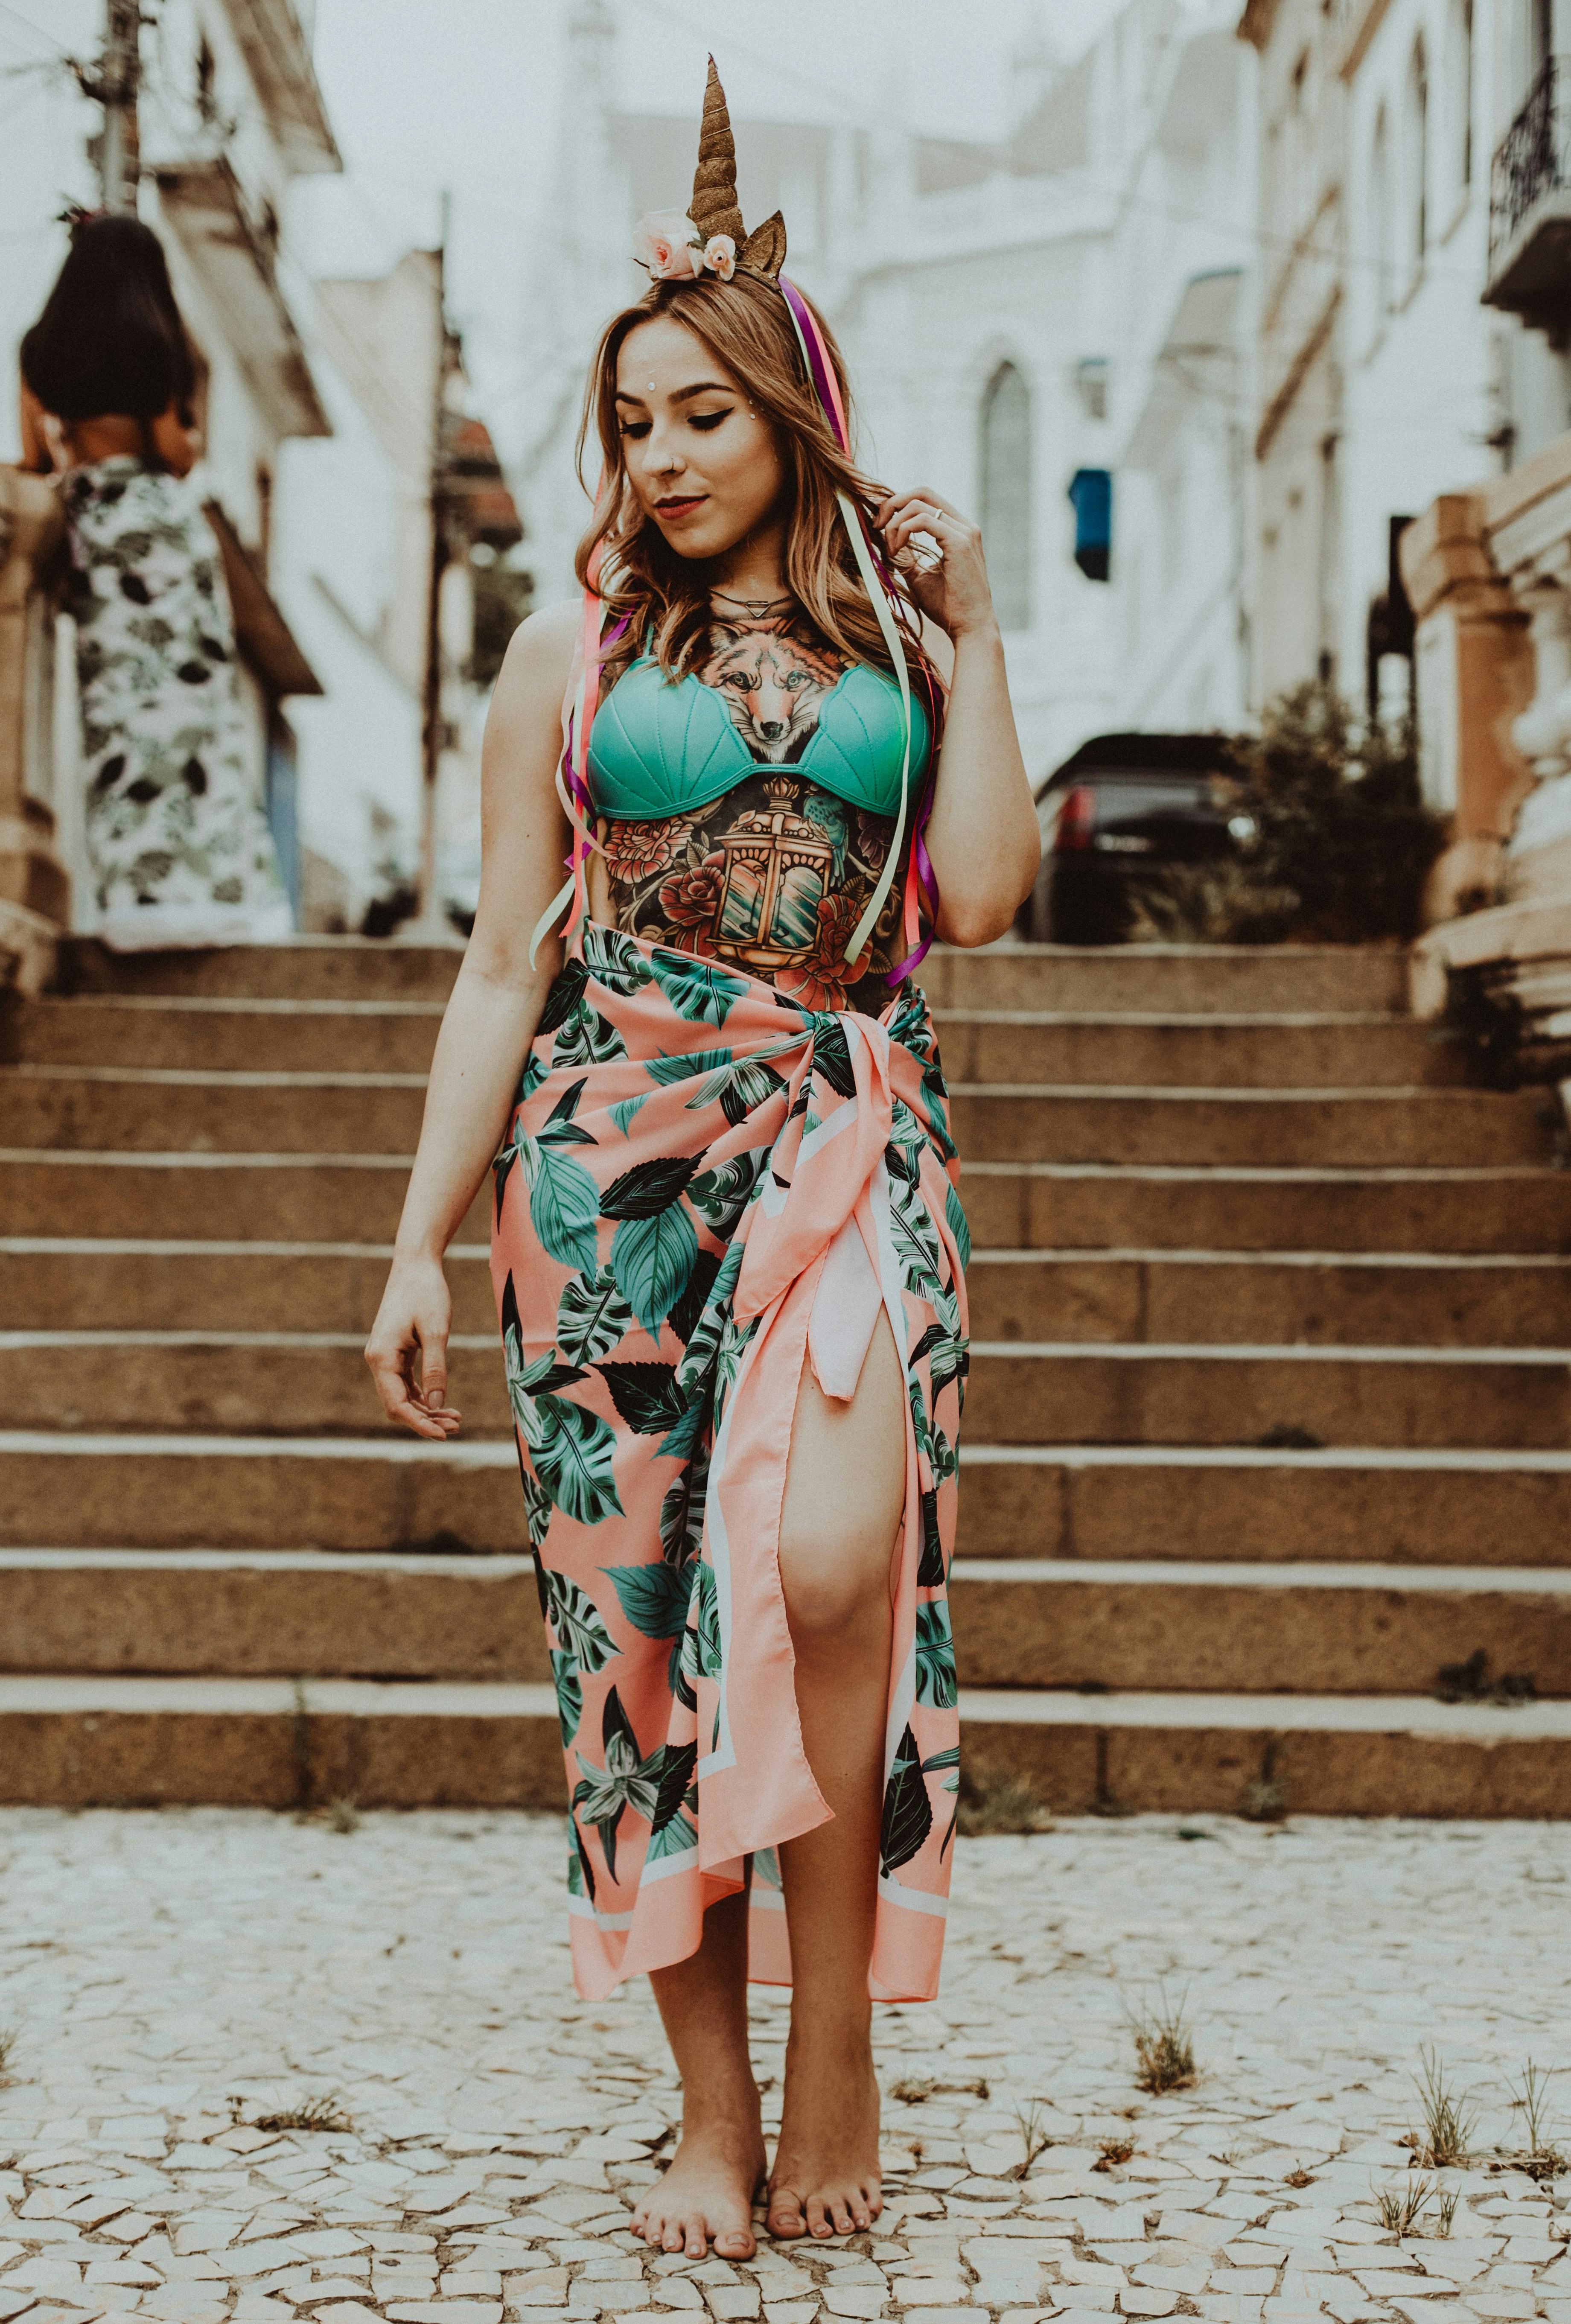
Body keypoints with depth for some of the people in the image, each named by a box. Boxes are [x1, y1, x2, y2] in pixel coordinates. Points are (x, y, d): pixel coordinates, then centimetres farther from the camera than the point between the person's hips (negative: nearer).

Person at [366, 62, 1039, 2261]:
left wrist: (975, 632, -1)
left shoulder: (903, 633, 8)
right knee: (637, 1615, -1)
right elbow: (506, 965, 8)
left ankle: (836, 2030, -4)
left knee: (833, 1564, -23)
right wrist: (423, 1241, 4)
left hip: (848, 1131, -1)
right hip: (612, 1154, 1)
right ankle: (716, 2119, 11)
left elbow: (980, 892, -5)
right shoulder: (574, 649, 8)